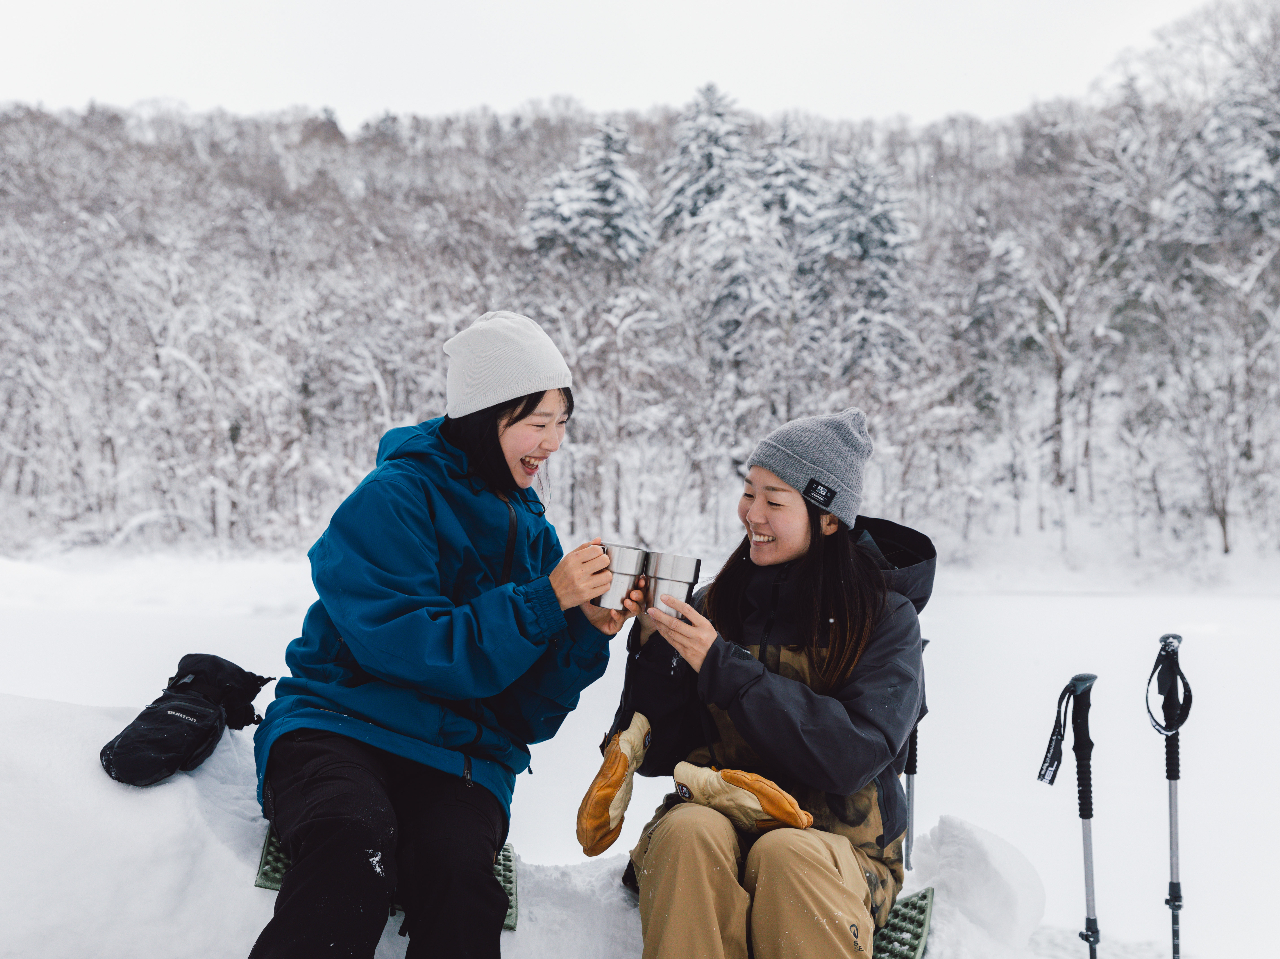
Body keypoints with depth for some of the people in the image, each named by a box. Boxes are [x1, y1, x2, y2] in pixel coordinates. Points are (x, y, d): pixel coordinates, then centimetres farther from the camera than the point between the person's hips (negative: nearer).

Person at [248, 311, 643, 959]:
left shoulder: (531, 533, 14)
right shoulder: (394, 498, -3)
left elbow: (530, 714, 11)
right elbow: (406, 646, -17)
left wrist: (587, 632, -7)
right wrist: (545, 600, -17)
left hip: (460, 757, 4)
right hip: (340, 722, -4)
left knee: (456, 863, -31)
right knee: (356, 842, -38)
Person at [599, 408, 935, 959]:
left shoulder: (885, 618, -3)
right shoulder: (719, 603, 5)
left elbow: (857, 754, -18)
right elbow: (656, 755, 6)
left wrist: (723, 666, -20)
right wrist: (653, 645, -11)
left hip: (838, 841, -2)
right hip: (714, 812, 2)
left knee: (785, 853, -34)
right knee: (689, 830, -31)